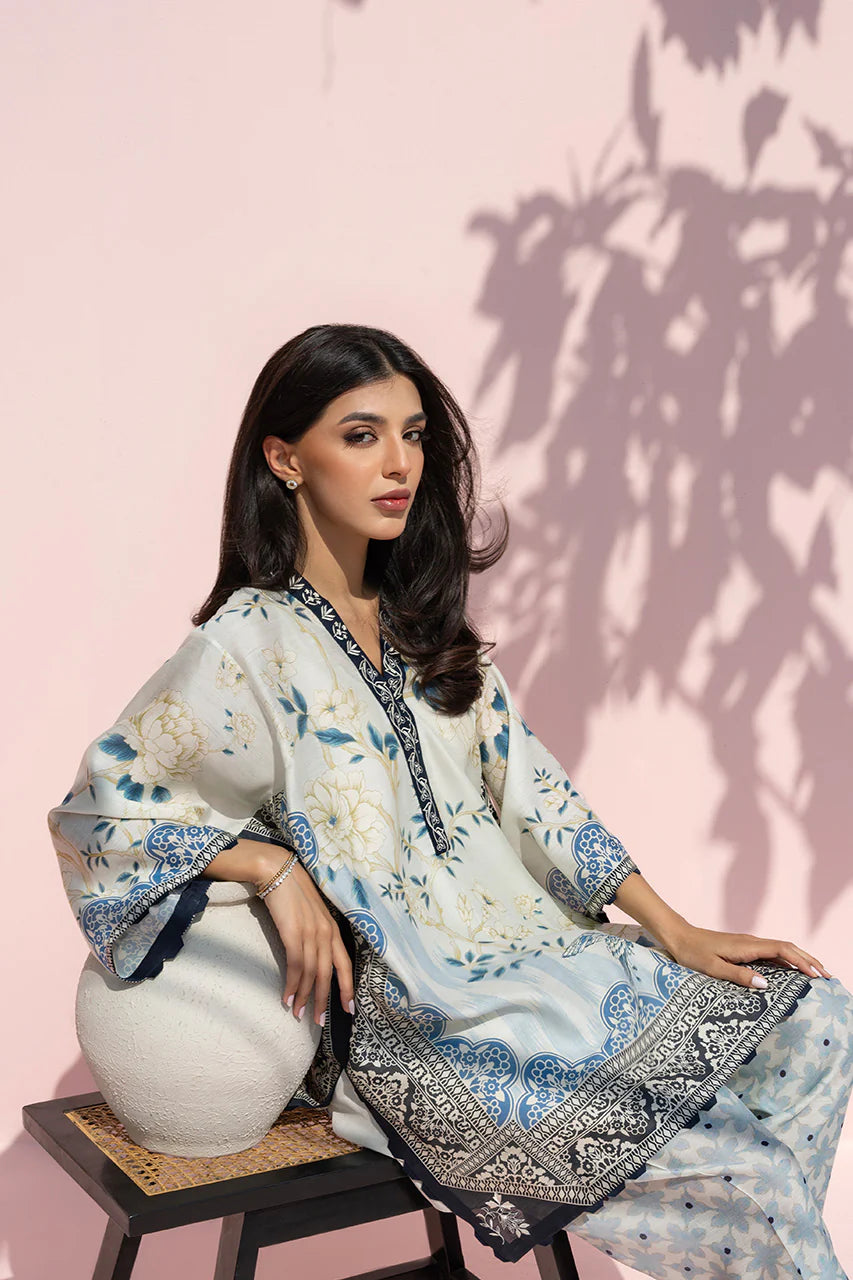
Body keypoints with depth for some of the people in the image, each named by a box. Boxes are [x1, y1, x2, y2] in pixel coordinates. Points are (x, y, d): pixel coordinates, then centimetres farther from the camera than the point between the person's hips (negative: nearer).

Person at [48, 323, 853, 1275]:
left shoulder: (421, 622, 10)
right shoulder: (249, 649, -12)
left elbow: (523, 779, 8)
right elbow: (94, 809, -8)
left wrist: (672, 929, 2)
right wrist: (272, 865, -19)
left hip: (520, 951, 7)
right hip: (410, 1034, -7)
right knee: (738, 1169, -17)